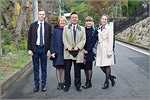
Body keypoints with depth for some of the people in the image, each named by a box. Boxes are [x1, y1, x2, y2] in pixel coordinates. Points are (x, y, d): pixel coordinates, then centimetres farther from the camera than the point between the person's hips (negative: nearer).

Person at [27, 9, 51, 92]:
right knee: (36, 68, 6)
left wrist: (49, 49, -4)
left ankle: (43, 84, 16)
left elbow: (50, 38, 3)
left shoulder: (48, 26, 3)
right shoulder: (33, 25, 4)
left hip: (44, 49, 0)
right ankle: (36, 85, 15)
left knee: (44, 68, 6)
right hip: (35, 49, 0)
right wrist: (29, 49, -4)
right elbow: (29, 38, 3)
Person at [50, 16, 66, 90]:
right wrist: (52, 52, -6)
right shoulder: (55, 30, 3)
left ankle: (63, 82, 14)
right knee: (58, 67, 4)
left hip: (64, 52, 0)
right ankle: (59, 83, 12)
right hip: (57, 52, 0)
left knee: (63, 67, 5)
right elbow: (52, 42, 1)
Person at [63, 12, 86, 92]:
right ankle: (67, 85, 13)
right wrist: (68, 46, -12)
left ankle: (78, 85, 16)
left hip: (78, 52, 0)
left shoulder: (82, 29, 12)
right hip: (68, 52, 0)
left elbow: (83, 40, 3)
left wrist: (78, 47, -12)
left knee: (77, 70, 5)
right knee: (67, 69, 1)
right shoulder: (66, 28, 12)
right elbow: (64, 39, 4)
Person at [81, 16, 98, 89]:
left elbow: (93, 42, -7)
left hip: (89, 52, -4)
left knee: (89, 67, -1)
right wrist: (82, 49, -6)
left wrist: (87, 50, -12)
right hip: (83, 52, 4)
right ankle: (87, 81, 19)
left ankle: (89, 83, 8)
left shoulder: (94, 31, -1)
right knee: (85, 67, 8)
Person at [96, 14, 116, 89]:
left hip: (106, 49, -7)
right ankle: (111, 77, 24)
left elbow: (110, 41, -10)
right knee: (101, 66, 5)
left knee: (107, 65, -2)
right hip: (100, 49, 7)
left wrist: (109, 51, -15)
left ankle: (106, 82, 9)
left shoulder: (109, 28, -5)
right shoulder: (99, 29, 15)